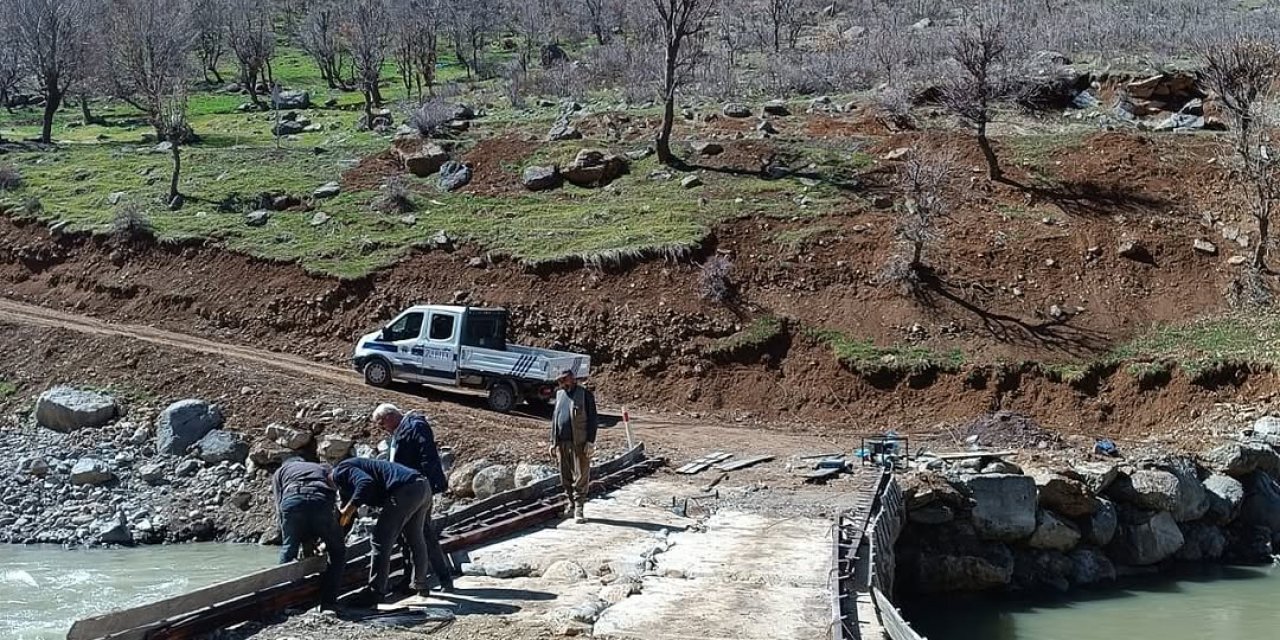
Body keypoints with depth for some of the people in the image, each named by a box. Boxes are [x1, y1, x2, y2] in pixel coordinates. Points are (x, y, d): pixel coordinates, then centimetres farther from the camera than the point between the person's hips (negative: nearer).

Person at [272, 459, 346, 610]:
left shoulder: (280, 472, 35)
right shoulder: (323, 469, 41)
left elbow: (280, 509, 23)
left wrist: (305, 542, 25)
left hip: (292, 501, 0)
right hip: (322, 501, 0)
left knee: (288, 551, 21)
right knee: (338, 552, 18)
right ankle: (328, 602, 11)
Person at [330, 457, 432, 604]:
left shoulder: (340, 472, 1)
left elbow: (366, 483, -20)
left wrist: (349, 509, -14)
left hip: (405, 490, -10)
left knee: (381, 541, -2)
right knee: (416, 539, 26)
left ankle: (376, 592, 0)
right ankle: (420, 585, 40)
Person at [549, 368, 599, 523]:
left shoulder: (585, 394, -4)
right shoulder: (560, 394, 15)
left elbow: (593, 419, -6)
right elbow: (554, 418, 20)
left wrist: (590, 441, -12)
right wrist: (553, 441, 14)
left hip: (579, 443, -6)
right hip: (562, 442, 6)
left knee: (581, 476, -5)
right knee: (566, 476, 10)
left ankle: (579, 509, -4)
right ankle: (571, 503, 23)